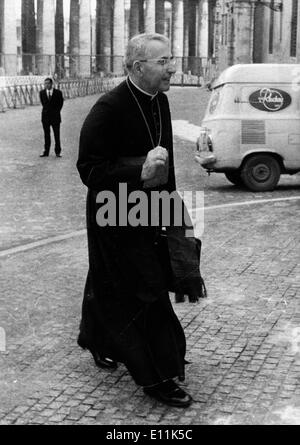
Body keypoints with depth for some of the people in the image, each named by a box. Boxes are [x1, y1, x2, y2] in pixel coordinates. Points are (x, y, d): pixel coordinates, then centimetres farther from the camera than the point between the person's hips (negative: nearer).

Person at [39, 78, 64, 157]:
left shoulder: (58, 92, -5)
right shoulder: (42, 93, 3)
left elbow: (61, 103, 5)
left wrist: (56, 111, 3)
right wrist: (46, 110, 11)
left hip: (55, 116, -2)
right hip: (45, 116, 2)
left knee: (57, 135, 1)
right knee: (46, 134, 7)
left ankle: (58, 151, 9)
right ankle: (46, 151, 12)